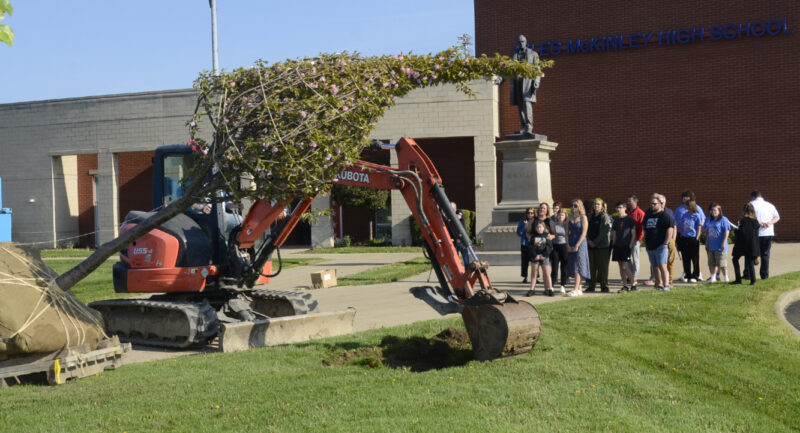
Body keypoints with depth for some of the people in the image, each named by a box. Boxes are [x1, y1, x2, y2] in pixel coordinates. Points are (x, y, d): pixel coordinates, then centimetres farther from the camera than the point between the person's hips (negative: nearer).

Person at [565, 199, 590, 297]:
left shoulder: (583, 217, -3)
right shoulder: (569, 218, 12)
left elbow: (584, 233, -10)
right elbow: (567, 233, 10)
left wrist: (577, 245, -15)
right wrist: (568, 245, -3)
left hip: (580, 243, -6)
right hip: (570, 245, 6)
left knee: (578, 265, -12)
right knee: (573, 266, 5)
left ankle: (576, 289, -18)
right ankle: (580, 289, 13)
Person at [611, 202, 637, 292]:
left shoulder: (630, 219, -5)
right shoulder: (616, 220, 13)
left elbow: (633, 233, -6)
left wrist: (630, 245, -12)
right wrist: (613, 244, 9)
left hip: (626, 246, -6)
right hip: (618, 246, 6)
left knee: (624, 266, -12)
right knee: (621, 267, 6)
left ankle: (633, 284, 2)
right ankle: (625, 286, 11)